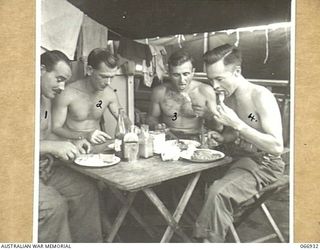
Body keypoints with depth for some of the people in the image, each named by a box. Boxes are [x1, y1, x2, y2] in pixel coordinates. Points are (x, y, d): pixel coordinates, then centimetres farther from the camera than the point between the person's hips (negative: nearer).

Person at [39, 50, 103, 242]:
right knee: (54, 205, -28)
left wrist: (71, 145, -1)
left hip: (46, 166, 9)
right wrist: (52, 147, -30)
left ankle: (88, 242, 14)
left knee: (87, 190, 0)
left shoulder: (46, 98, 10)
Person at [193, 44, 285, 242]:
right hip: (238, 159, 8)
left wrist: (237, 124, -27)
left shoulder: (260, 96, -18)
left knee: (219, 192, -29)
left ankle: (209, 240, -10)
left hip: (264, 164, -8)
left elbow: (277, 147, -25)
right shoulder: (227, 96, 5)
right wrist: (221, 137, -3)